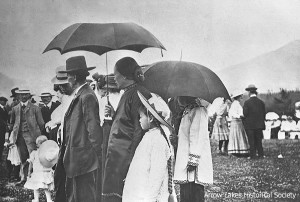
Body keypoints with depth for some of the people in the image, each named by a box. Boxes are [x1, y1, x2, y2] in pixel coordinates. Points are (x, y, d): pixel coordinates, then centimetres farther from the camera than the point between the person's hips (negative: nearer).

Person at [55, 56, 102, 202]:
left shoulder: (87, 97, -16)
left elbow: (94, 130, -18)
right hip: (74, 160, 10)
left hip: (84, 161, -10)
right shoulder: (77, 96, 13)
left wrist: (96, 156, -16)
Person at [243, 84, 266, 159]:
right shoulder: (261, 102, 1)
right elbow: (264, 113, 4)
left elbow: (245, 113, -11)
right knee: (259, 140, 11)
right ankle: (261, 154, 12)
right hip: (259, 124, 4)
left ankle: (252, 155, 3)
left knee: (251, 141, 2)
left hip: (250, 125, -4)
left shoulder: (247, 102, -11)